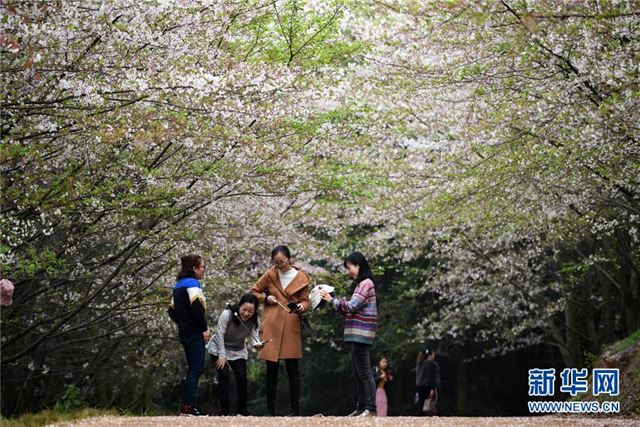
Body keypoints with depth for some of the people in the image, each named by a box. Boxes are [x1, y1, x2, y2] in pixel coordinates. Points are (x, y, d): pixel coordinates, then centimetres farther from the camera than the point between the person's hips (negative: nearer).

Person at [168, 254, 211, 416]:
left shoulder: (179, 285, 17)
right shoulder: (192, 283, -10)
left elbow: (172, 310, 20)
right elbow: (196, 307, -22)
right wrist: (205, 328, -16)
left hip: (184, 332, 9)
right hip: (194, 332, -9)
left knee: (193, 368, 13)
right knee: (197, 368, -11)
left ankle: (189, 406, 14)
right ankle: (187, 407, -17)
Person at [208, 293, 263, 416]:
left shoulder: (253, 321, -18)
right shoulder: (227, 314, -29)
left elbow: (253, 336, -19)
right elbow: (220, 335, -23)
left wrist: (257, 344, -43)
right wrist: (222, 356, -20)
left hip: (238, 351, 3)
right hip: (219, 348, -3)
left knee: (242, 376, -9)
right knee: (224, 375, -17)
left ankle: (242, 409, 4)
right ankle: (224, 410, -10)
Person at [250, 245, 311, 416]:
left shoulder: (301, 278, 3)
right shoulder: (270, 274, 5)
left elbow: (306, 301, 6)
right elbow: (254, 292, 14)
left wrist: (301, 307, -16)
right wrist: (266, 298, -5)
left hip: (291, 326, -1)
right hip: (271, 326, 1)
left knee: (293, 369, -1)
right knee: (271, 369, 3)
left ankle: (295, 409, 4)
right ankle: (270, 410, 8)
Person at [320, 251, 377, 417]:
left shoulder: (366, 283, -11)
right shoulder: (361, 284, 19)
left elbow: (351, 306, -17)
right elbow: (353, 309, 17)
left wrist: (331, 300, -7)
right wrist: (333, 301, 8)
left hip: (361, 334, -10)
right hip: (358, 335, 10)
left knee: (364, 372, -10)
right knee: (358, 373, 10)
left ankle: (371, 408, -10)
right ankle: (361, 407, 12)